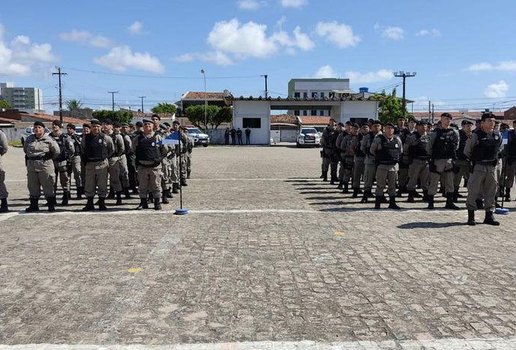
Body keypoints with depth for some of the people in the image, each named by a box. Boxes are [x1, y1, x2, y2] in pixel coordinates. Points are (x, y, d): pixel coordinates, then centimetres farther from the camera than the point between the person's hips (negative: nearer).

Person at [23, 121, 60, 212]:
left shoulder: (48, 139, -4)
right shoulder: (29, 139, 9)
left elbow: (57, 151, 2)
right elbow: (25, 150, 25)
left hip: (45, 164, -5)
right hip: (31, 165, 5)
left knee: (48, 185, -3)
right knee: (32, 186, 10)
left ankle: (51, 205, 4)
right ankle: (34, 205, 20)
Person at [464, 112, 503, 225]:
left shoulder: (497, 135, 6)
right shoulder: (475, 135, -10)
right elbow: (467, 151, -1)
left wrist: (494, 159, 15)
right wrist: (475, 160, 6)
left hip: (492, 167, 5)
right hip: (478, 167, -5)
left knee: (491, 191, 9)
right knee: (473, 191, -3)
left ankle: (489, 216, 18)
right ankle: (471, 217, 4)